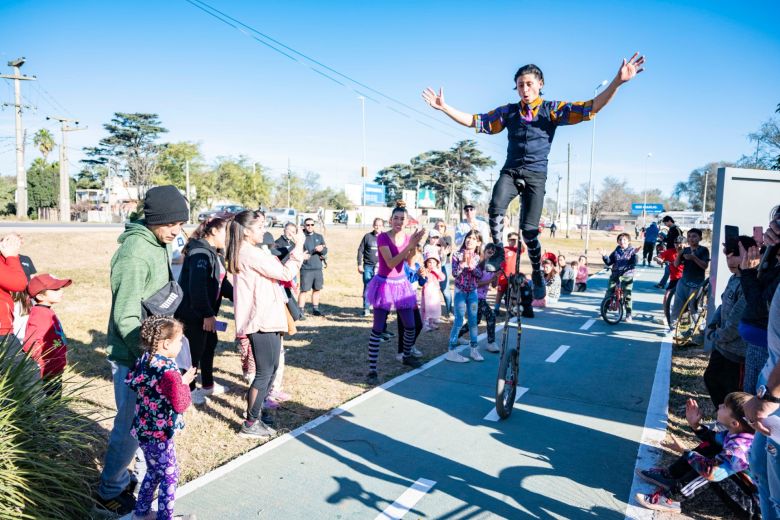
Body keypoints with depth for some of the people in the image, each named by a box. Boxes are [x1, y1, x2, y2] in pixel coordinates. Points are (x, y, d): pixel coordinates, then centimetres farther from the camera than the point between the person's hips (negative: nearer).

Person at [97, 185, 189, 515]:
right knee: (131, 426, 5)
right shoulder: (135, 254, -23)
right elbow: (125, 319, -24)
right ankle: (110, 491, 25)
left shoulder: (159, 244, 5)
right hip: (133, 357, -8)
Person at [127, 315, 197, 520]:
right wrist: (184, 384, -9)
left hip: (143, 428, 9)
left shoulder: (143, 360, -3)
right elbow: (181, 405, -24)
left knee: (154, 471, 25)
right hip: (160, 434, -9)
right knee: (169, 474, 9)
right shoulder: (168, 371, -27)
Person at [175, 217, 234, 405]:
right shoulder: (200, 253, -21)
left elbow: (222, 282, 16)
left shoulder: (215, 253, 11)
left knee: (209, 346, 19)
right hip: (193, 312, -10)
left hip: (206, 311, 10)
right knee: (195, 350, 4)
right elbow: (197, 287, -28)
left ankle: (208, 384, 35)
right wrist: (207, 314, -26)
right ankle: (189, 390, 21)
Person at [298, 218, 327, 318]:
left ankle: (315, 309, 25)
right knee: (304, 290, -7)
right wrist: (314, 250, -20)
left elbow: (325, 251, 6)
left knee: (317, 289, 13)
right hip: (306, 268, -5)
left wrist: (321, 249, -16)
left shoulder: (319, 237, 13)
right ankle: (301, 311, -1)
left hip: (318, 268, 5)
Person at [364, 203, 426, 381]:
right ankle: (372, 369, 0)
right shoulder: (383, 237, -15)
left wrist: (415, 244, -23)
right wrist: (409, 246, -29)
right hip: (384, 284, -6)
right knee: (378, 329, -6)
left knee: (410, 326, 13)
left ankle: (407, 357, 38)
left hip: (401, 284, 6)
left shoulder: (407, 237, 2)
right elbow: (391, 263, -24)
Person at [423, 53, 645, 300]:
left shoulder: (553, 109, 4)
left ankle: (537, 274, 14)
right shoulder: (508, 111, 11)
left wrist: (618, 81, -21)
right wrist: (444, 107, 6)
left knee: (529, 229, -8)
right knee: (495, 209, -29)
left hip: (535, 176, -2)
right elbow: (474, 121, 13)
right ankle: (497, 250, -7)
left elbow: (590, 108, -7)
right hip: (510, 171, 2)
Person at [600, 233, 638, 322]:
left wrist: (634, 255, -28)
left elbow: (633, 264, -13)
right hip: (615, 275, 3)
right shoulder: (616, 251, 10)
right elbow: (609, 262, 10)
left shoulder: (631, 251, 0)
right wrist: (604, 255, -6)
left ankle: (628, 314, 11)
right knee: (608, 294, -1)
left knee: (627, 296, -2)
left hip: (627, 276, -3)